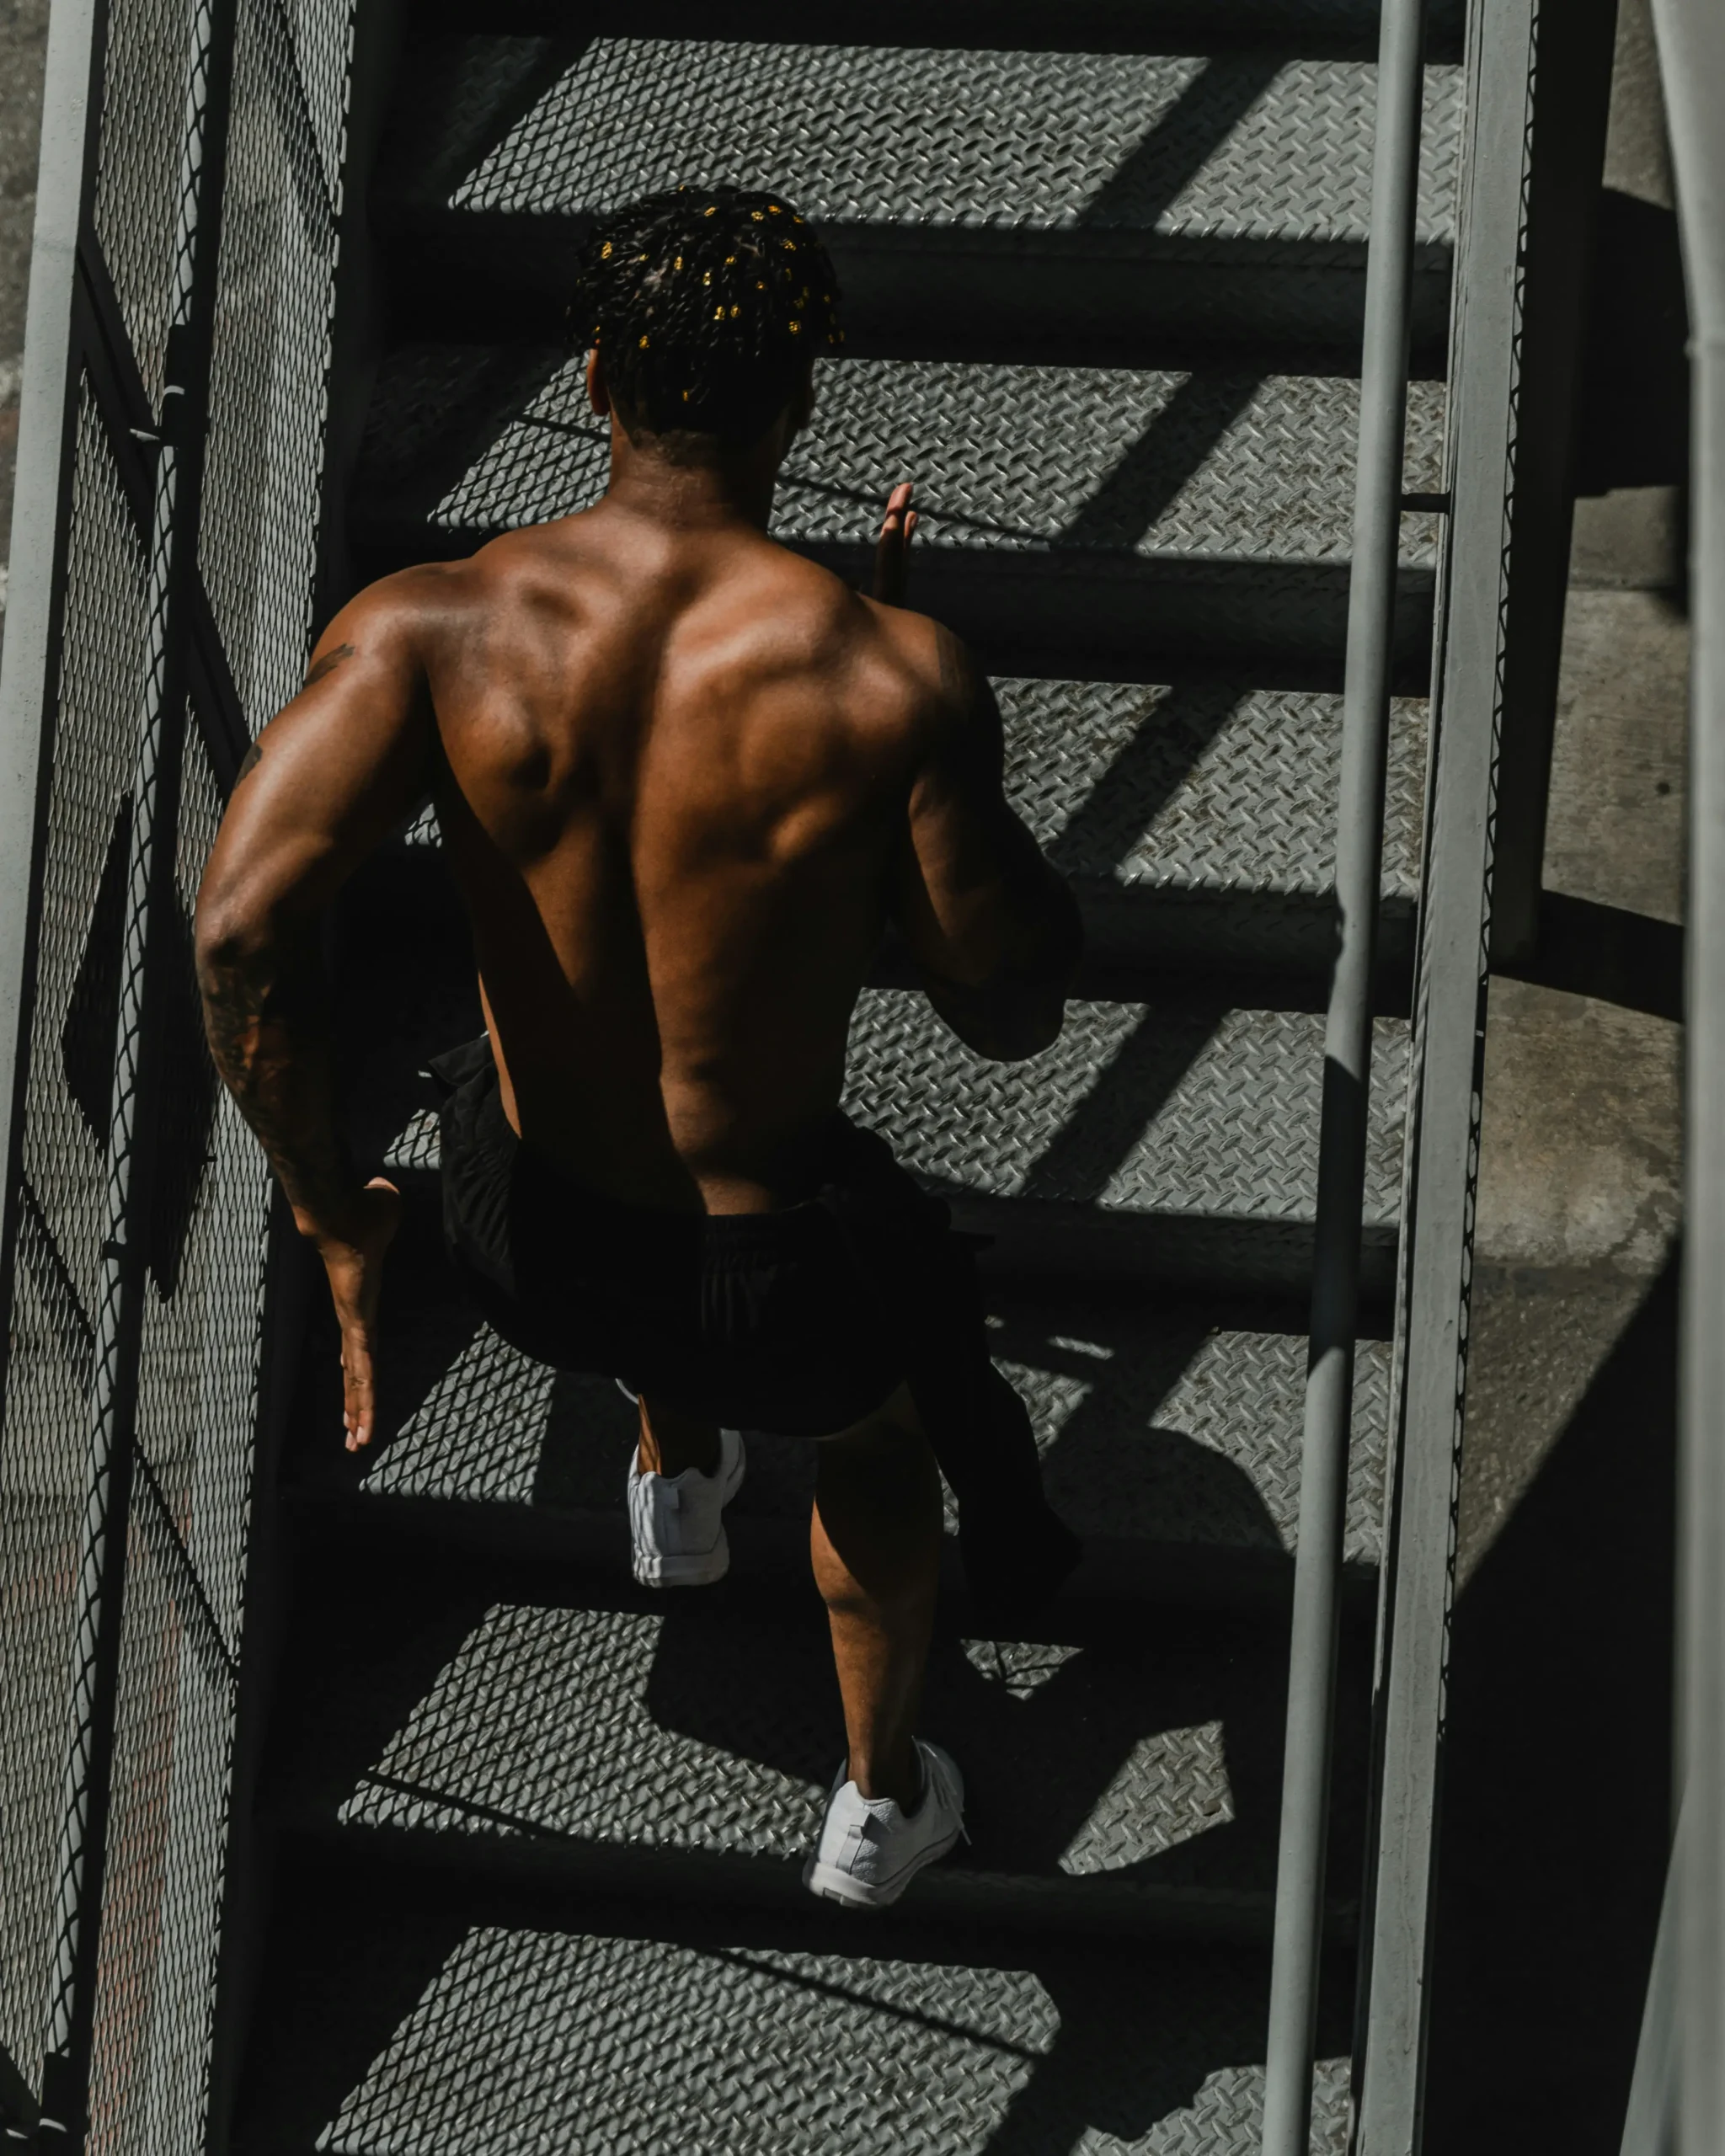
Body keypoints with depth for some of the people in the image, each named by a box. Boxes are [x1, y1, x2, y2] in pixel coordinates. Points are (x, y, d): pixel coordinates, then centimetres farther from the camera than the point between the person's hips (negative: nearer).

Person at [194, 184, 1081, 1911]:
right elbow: (1013, 1013, -13)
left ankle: (677, 1478, 64)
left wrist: (329, 1211, -16)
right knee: (882, 1420, 38)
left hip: (521, 1250, 2)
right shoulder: (888, 676, -23)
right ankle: (878, 1800, 59)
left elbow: (241, 923, -32)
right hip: (776, 1298, -2)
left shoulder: (435, 630, -19)